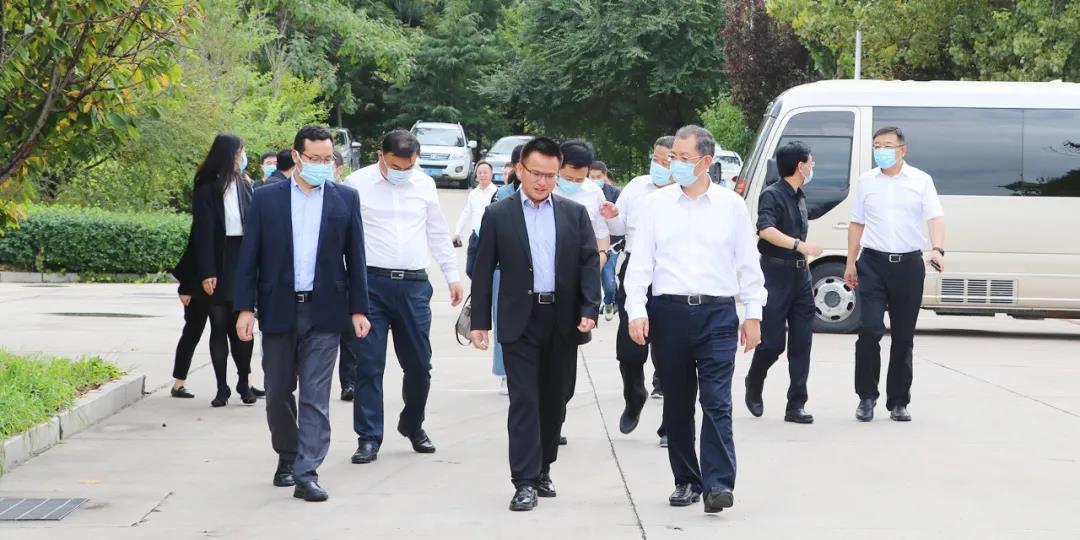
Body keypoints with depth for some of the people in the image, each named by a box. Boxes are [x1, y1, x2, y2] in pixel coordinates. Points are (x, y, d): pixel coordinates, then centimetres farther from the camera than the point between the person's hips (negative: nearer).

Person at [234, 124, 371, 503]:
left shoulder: (345, 199, 4)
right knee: (278, 393, 11)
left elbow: (355, 257, 6)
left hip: (324, 312, -1)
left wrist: (358, 309, 1)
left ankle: (306, 474, -5)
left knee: (316, 396, -5)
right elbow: (249, 257, 3)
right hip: (279, 311, 1)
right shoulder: (266, 198, 3)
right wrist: (245, 307, -4)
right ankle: (287, 458, 29)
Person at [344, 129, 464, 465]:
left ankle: (412, 425, 31)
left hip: (414, 284, 3)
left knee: (419, 364, 9)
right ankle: (368, 438, 4)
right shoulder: (358, 184, -2)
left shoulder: (424, 185, 8)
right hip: (370, 282, -3)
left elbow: (438, 234, 17)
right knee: (369, 364, -3)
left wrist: (453, 276, 15)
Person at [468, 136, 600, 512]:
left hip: (563, 321, 2)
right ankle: (525, 482, -6)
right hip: (519, 322, -2)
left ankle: (543, 469, 25)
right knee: (524, 400, -6)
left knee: (554, 400, 10)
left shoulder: (575, 214, 8)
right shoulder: (498, 215, 3)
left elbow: (590, 263, 3)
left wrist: (589, 310, -9)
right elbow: (484, 270, 4)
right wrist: (480, 321, 0)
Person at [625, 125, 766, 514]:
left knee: (716, 402, -10)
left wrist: (753, 314, 4)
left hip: (717, 311, -2)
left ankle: (719, 483, -13)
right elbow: (640, 262, 5)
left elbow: (748, 263, 8)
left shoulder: (731, 205, 5)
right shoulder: (658, 204, 7)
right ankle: (686, 481, 17)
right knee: (677, 404, 8)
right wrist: (636, 310, -4)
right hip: (668, 311, 2)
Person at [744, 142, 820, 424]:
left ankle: (796, 405, 4)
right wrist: (799, 245, -33)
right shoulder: (772, 195, -9)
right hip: (776, 274, -7)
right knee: (773, 342, -5)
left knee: (801, 343, 2)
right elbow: (765, 230, -25)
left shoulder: (799, 198, 15)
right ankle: (754, 385, 24)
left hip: (800, 275, 7)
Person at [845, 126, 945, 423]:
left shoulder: (921, 181, 3)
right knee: (869, 329, -12)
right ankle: (867, 396, 2)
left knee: (904, 336, 5)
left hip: (908, 265, 0)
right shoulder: (866, 181, 9)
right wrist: (850, 263, 10)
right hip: (873, 263, 0)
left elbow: (935, 217, -6)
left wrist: (938, 249, -24)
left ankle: (899, 402, 14)